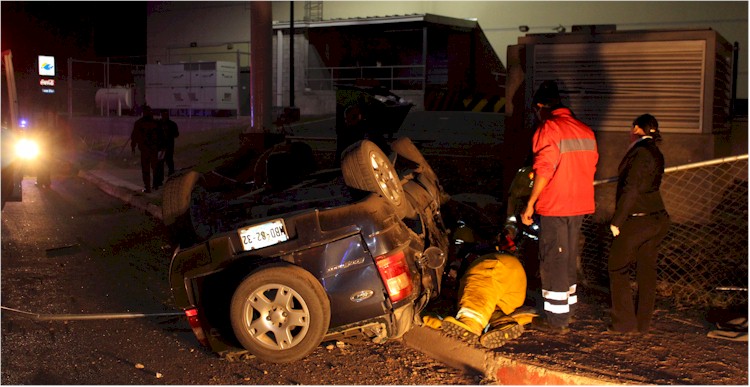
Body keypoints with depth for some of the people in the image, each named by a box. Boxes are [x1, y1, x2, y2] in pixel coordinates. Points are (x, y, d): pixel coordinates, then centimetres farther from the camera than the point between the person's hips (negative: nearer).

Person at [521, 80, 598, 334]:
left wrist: (530, 204, -14)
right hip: (579, 205, 8)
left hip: (554, 207, -8)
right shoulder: (586, 131, 11)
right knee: (569, 259, 18)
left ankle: (556, 320, 6)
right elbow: (591, 166, 14)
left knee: (552, 261, 1)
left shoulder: (548, 128, -12)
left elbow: (544, 169, -19)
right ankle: (567, 310, 28)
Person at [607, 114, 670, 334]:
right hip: (657, 217, 9)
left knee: (618, 268, 3)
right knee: (647, 269, 12)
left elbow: (631, 190, -18)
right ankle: (643, 323, 17)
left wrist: (616, 221, -14)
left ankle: (625, 322, 5)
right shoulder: (656, 154, 13)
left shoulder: (640, 152, -15)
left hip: (637, 220, -9)